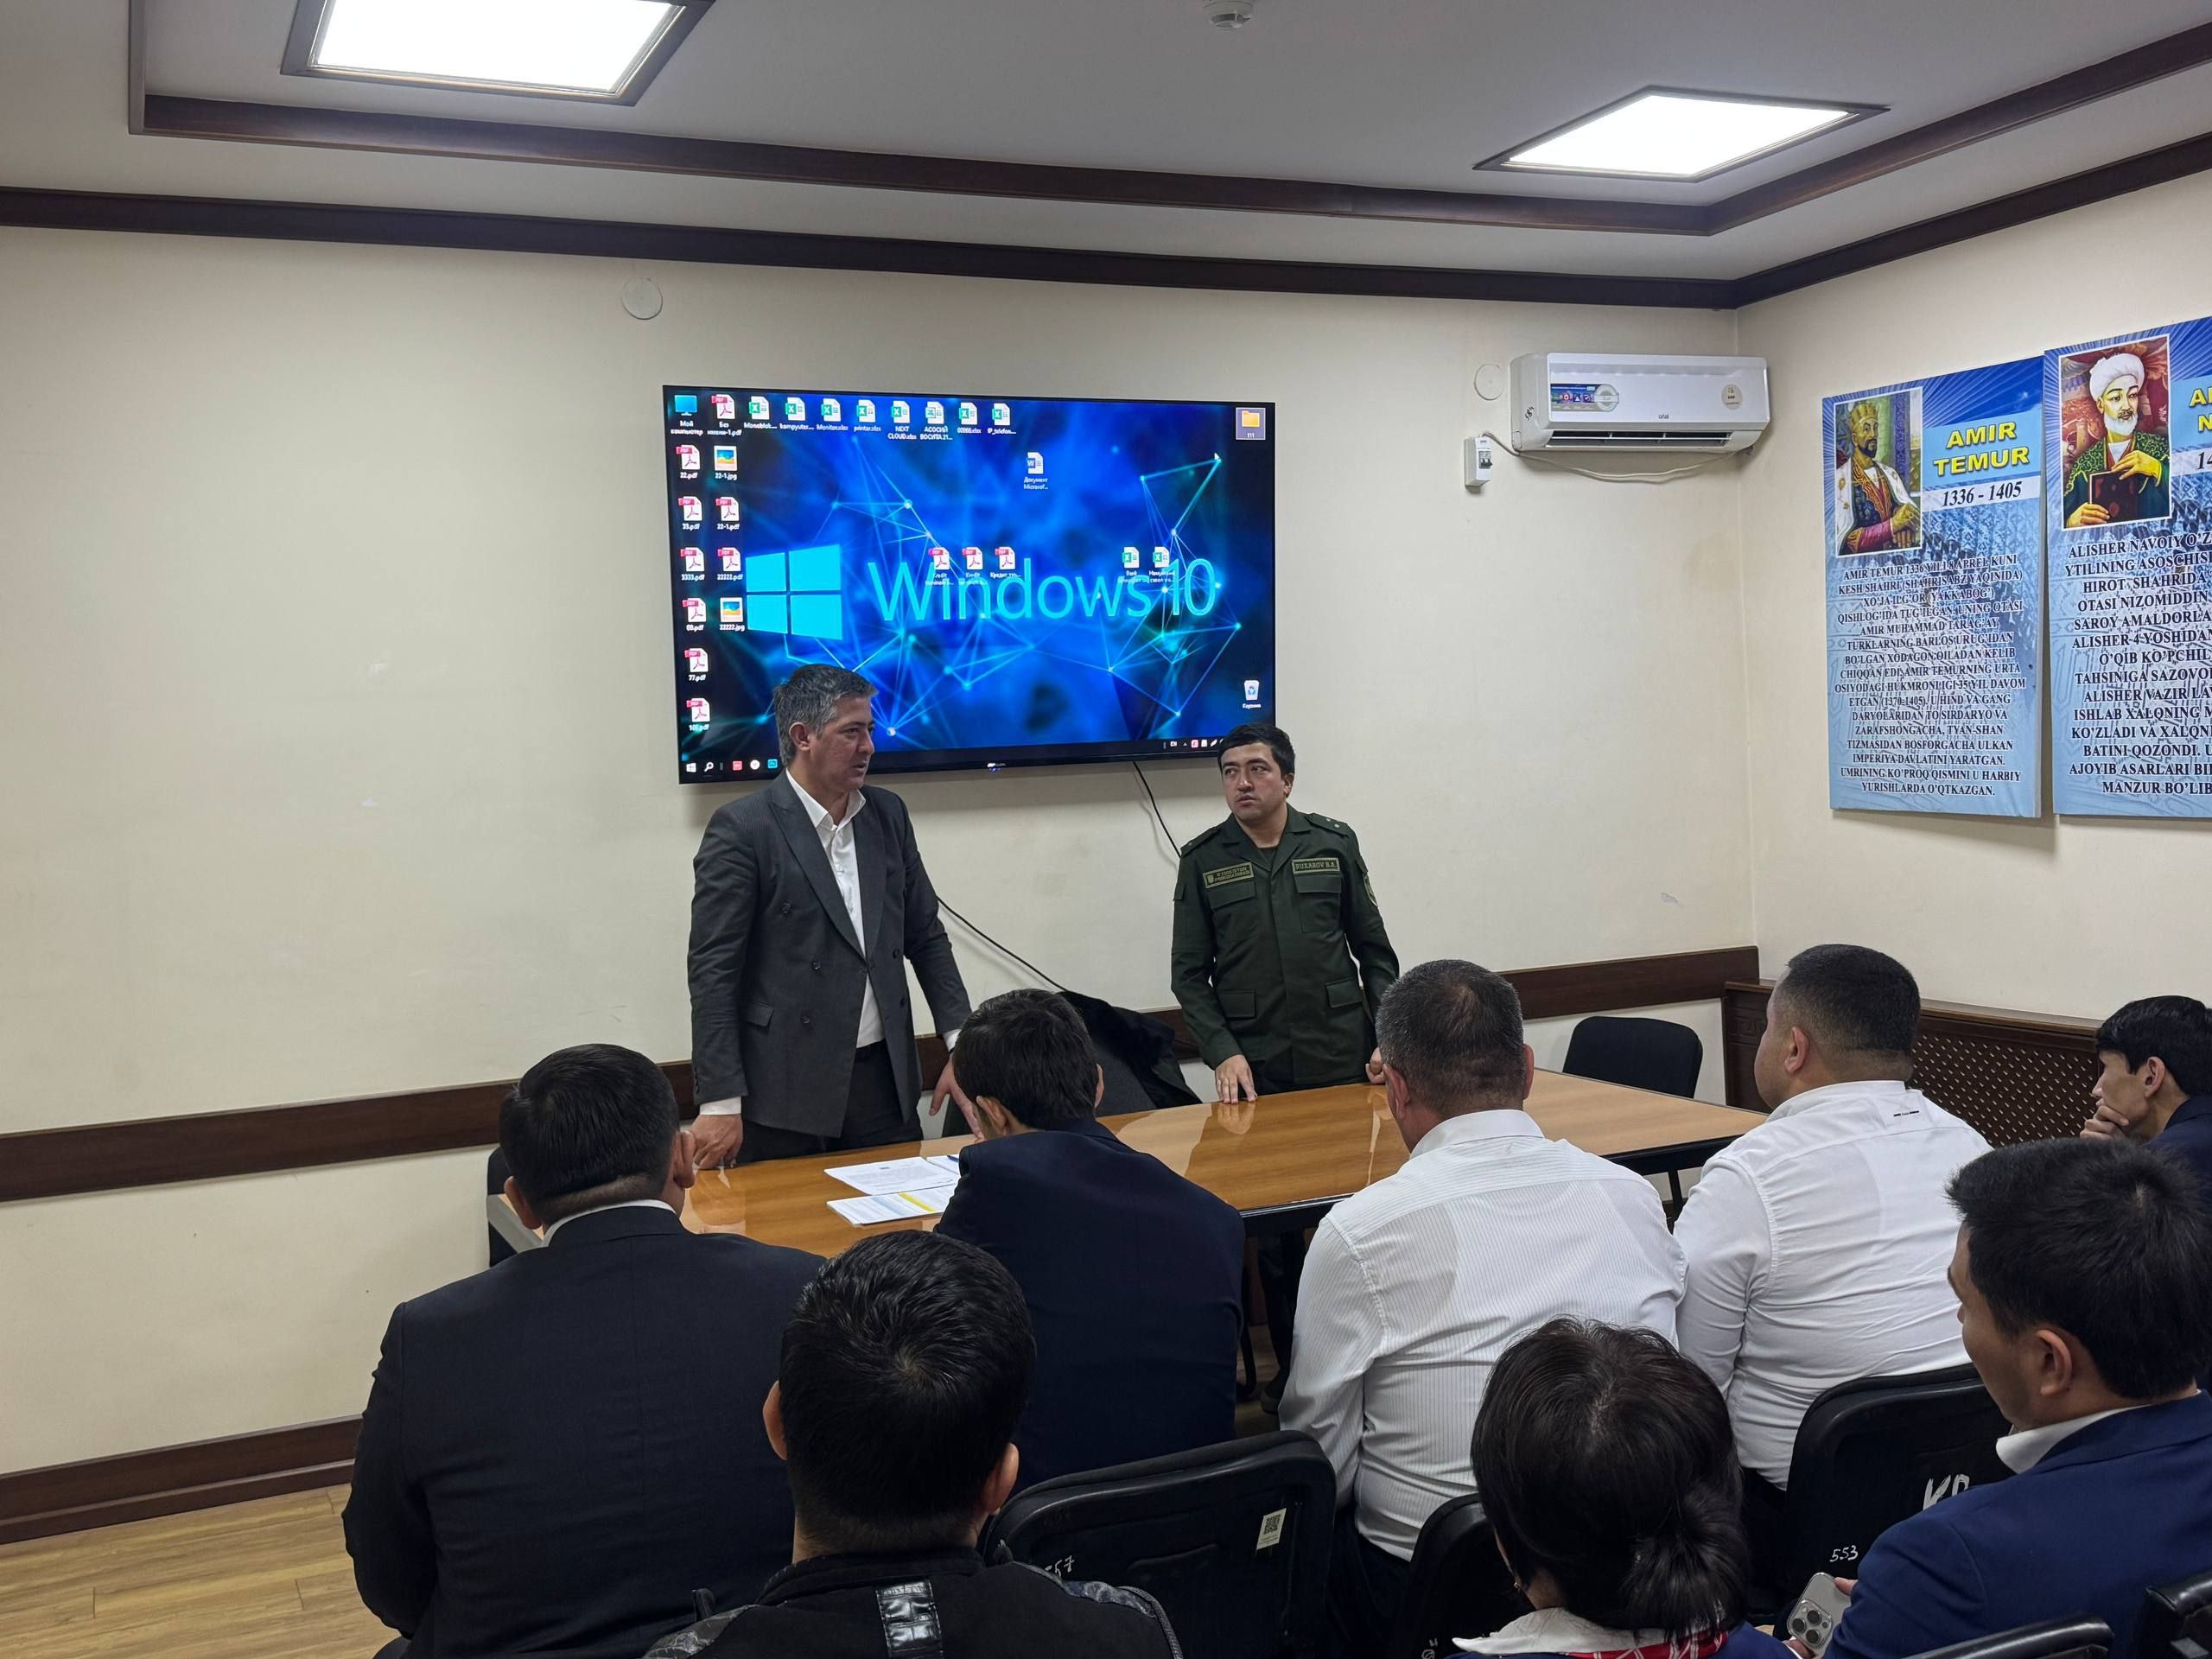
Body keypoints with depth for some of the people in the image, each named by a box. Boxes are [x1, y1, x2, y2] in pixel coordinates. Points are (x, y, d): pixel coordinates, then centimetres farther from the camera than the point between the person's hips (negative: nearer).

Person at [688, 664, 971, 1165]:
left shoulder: (889, 815, 9)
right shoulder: (741, 829, -9)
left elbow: (926, 936, 14)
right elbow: (713, 972, -11)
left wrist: (962, 1044, 4)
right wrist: (720, 1103, -15)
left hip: (885, 1083, 5)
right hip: (783, 1094, -5)